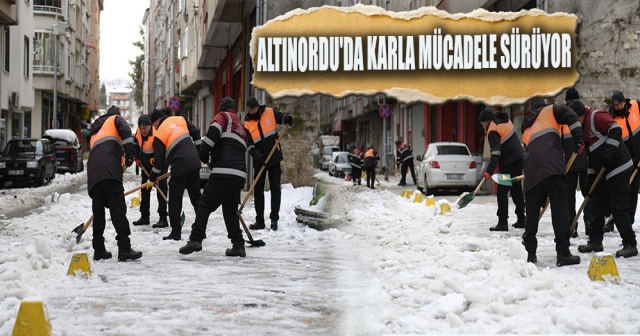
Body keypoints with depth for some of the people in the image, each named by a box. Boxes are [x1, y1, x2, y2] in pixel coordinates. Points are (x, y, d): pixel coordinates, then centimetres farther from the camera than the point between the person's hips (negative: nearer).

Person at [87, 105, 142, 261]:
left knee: (98, 210, 12)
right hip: (109, 170, -7)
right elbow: (125, 130, -4)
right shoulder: (116, 119, 21)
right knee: (118, 208, -11)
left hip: (93, 172, 7)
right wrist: (129, 153, -10)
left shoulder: (96, 131, 40)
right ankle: (124, 249, -17)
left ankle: (99, 250, 13)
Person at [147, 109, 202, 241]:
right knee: (196, 196, 15)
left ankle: (176, 232, 5)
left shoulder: (159, 134, -1)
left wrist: (151, 179, 9)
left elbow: (159, 160, -1)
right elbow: (196, 133, 13)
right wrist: (198, 153, 20)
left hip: (180, 167, -6)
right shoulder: (180, 120, 12)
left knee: (175, 200, 6)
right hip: (194, 163, 6)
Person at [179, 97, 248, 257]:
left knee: (205, 204, -4)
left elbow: (214, 131, -11)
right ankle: (238, 246, 11)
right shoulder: (241, 126, 32)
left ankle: (195, 240, -12)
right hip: (239, 175, 7)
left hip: (224, 172, -7)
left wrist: (204, 153, -4)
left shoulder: (223, 116, 9)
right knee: (230, 210, 15)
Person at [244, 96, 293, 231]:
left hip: (274, 157, -1)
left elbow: (281, 117, 10)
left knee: (275, 188, -2)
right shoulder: (247, 124, -2)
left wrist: (287, 118, -15)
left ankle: (274, 219, 5)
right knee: (258, 190, 4)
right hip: (259, 160, 1)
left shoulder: (269, 112, -2)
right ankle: (260, 221, 12)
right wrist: (258, 156, -22)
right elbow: (250, 145, -7)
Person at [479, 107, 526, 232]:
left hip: (509, 163, -10)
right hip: (519, 158, 10)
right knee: (516, 190, 17)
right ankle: (521, 219, 24)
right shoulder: (505, 121, 12)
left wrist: (489, 171, -29)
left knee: (502, 192, -8)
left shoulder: (493, 130, -15)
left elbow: (496, 153, -24)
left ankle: (503, 222, -12)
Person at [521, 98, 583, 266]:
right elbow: (569, 115, 0)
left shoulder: (527, 127, 35)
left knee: (532, 212, 13)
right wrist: (578, 139, -1)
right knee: (559, 208, -6)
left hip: (532, 170, 5)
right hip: (551, 167, -5)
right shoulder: (550, 110, 21)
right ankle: (563, 254, -11)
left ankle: (529, 252, 18)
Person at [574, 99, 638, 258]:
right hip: (603, 173, 10)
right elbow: (590, 155, 23)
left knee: (619, 208, -11)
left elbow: (616, 130, -24)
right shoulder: (584, 128, 19)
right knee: (598, 207, 14)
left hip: (618, 170, -10)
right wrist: (590, 178, 19)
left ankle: (630, 245, -7)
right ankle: (595, 241, 24)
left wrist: (608, 152, -28)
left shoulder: (597, 117, -11)